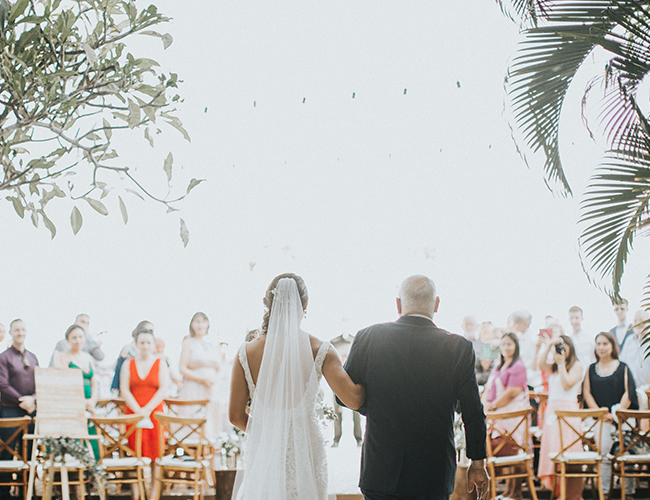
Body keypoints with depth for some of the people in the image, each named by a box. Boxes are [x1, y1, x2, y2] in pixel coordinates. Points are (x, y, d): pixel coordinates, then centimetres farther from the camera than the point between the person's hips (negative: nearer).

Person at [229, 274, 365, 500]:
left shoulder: (246, 353, -6)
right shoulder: (320, 351, -10)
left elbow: (236, 416, -2)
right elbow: (353, 399, -18)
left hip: (262, 450, 1)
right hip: (304, 453, -1)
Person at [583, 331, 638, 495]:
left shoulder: (622, 368, 8)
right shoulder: (591, 369, 15)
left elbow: (628, 393, -1)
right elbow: (587, 393, 7)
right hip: (601, 419, 1)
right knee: (603, 451, -20)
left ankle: (628, 489, -4)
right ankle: (604, 490, -18)